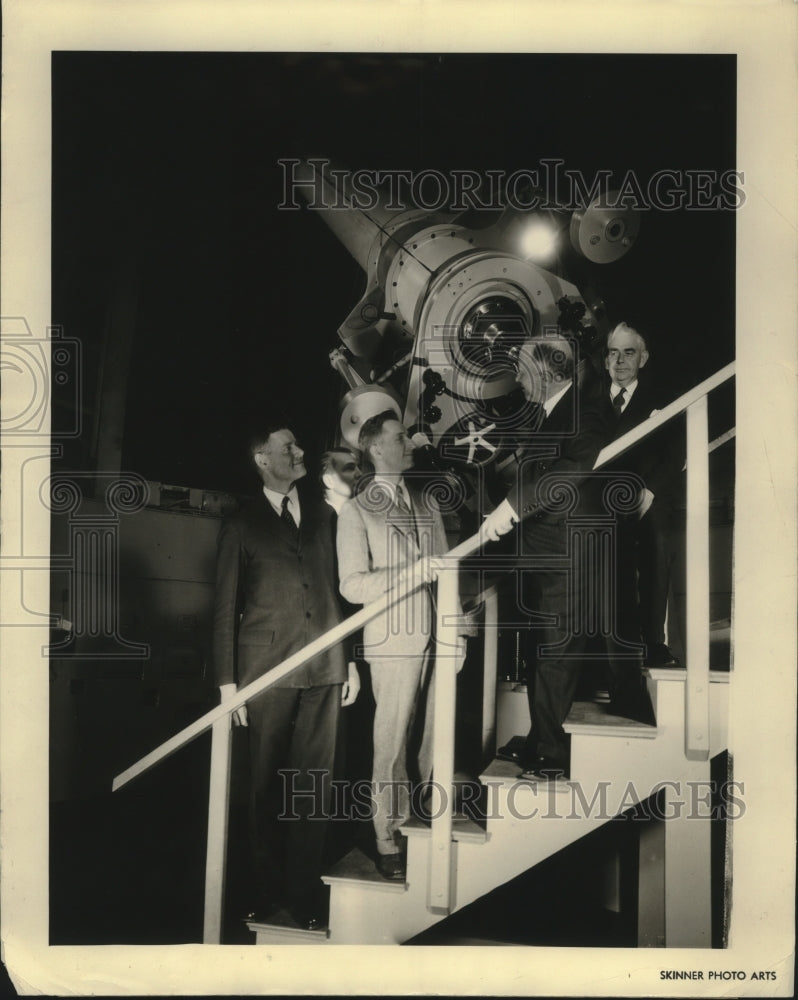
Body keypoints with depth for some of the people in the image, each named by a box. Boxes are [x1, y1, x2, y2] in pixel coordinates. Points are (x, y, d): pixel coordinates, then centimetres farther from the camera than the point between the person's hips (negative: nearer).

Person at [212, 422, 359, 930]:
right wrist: (227, 681, -3)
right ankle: (266, 892, 17)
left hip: (325, 669, 2)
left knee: (315, 782, 4)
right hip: (267, 669, -2)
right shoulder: (242, 525, 6)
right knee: (268, 783, 4)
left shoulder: (324, 515, 13)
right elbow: (225, 607, 4)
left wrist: (352, 660, 9)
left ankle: (304, 893, 14)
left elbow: (341, 588, 13)